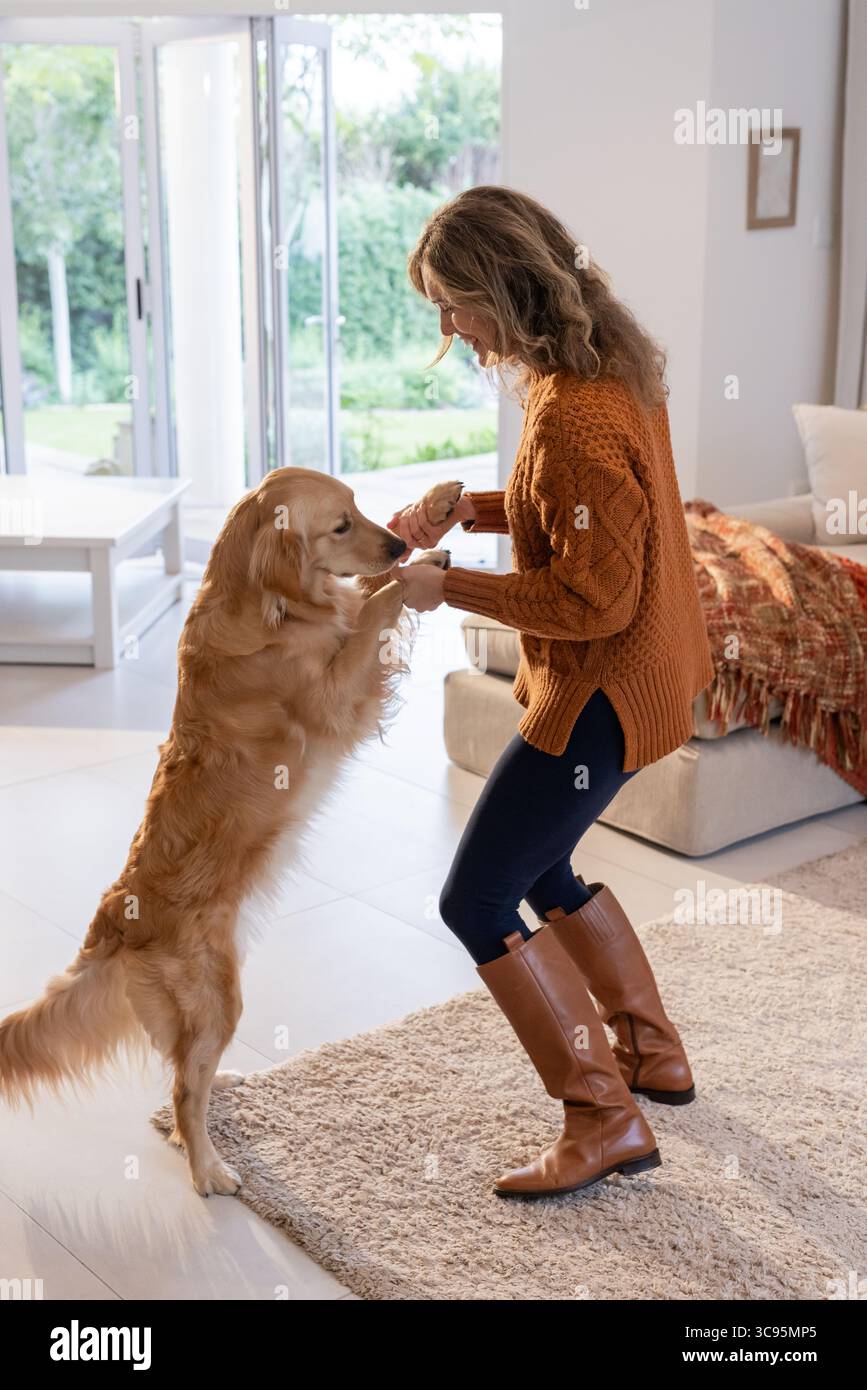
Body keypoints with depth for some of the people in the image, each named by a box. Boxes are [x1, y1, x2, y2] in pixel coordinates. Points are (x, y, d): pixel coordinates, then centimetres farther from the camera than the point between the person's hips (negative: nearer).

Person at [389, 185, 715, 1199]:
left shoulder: (574, 418, -27)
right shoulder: (609, 366, 4)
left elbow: (595, 598, -26)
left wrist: (450, 587, -17)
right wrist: (463, 508, 6)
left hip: (603, 691, -10)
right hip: (639, 671, 10)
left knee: (474, 903, -1)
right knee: (541, 867, 24)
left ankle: (606, 1119, 10)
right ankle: (653, 1052, 38)